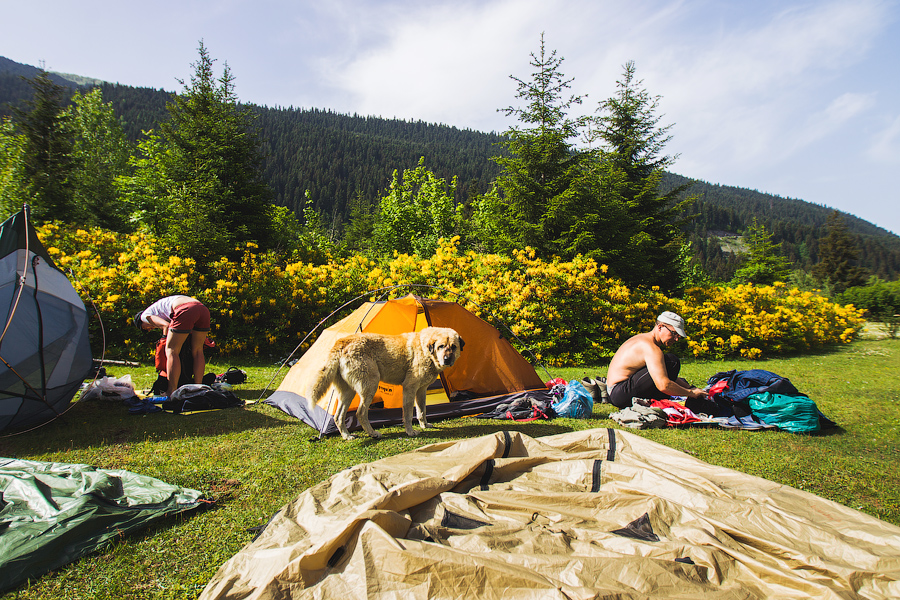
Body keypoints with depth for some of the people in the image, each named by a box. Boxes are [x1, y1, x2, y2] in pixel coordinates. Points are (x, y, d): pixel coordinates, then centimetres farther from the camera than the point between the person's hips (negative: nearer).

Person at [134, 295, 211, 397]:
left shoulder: (145, 315, 21)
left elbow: (166, 325, 5)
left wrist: (165, 340, 20)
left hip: (186, 311, -7)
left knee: (171, 351, 5)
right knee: (197, 351, 16)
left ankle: (172, 392, 5)